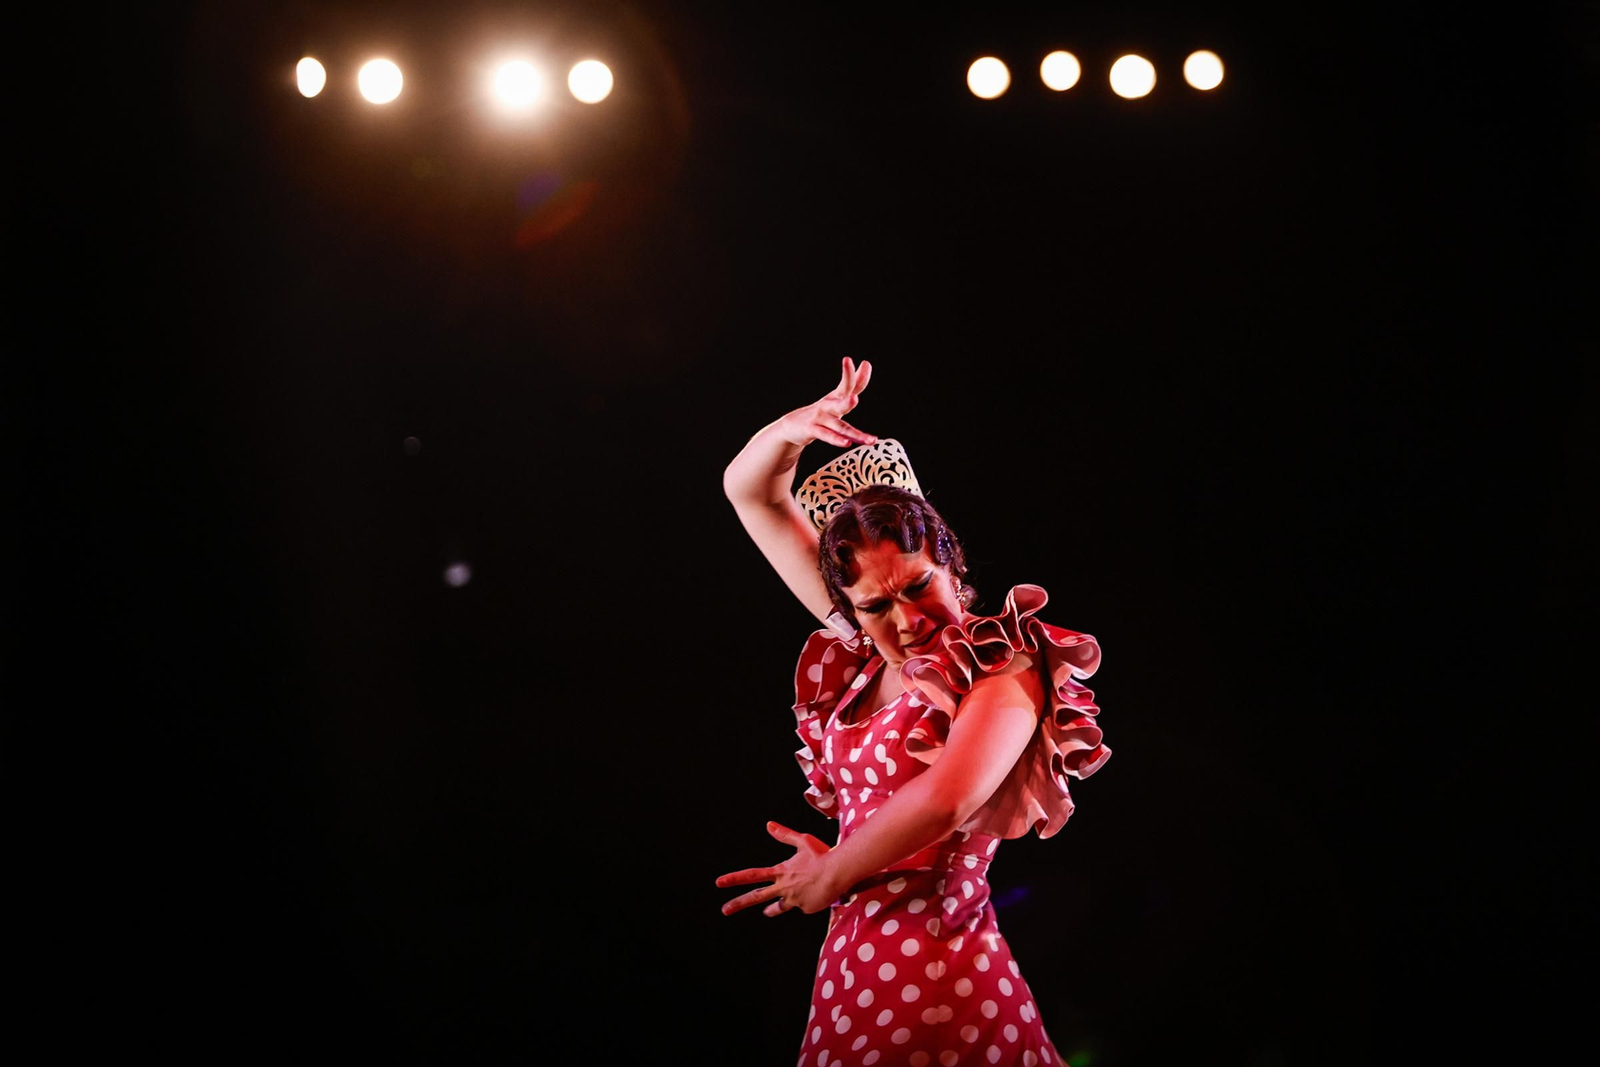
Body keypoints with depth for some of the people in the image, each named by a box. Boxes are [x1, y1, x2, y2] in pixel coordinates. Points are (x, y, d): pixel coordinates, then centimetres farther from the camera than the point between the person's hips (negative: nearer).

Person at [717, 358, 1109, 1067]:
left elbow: (947, 797, -29)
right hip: (847, 971, 7)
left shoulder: (1006, 669, -10)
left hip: (938, 978, -7)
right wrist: (794, 430, -6)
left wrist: (830, 876, -14)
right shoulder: (862, 655, 9)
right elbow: (749, 492, 15)